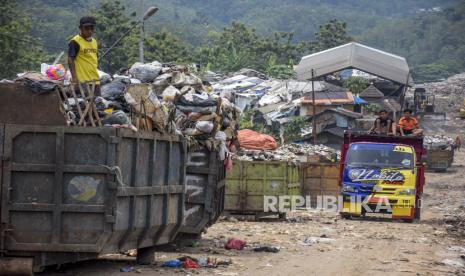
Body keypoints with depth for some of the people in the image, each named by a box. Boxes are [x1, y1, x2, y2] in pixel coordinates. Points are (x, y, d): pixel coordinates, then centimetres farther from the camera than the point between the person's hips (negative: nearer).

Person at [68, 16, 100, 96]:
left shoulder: (94, 41, 16)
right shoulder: (75, 42, -8)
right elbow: (70, 60, -11)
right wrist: (75, 79, -17)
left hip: (95, 80, 8)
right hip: (82, 81, -8)